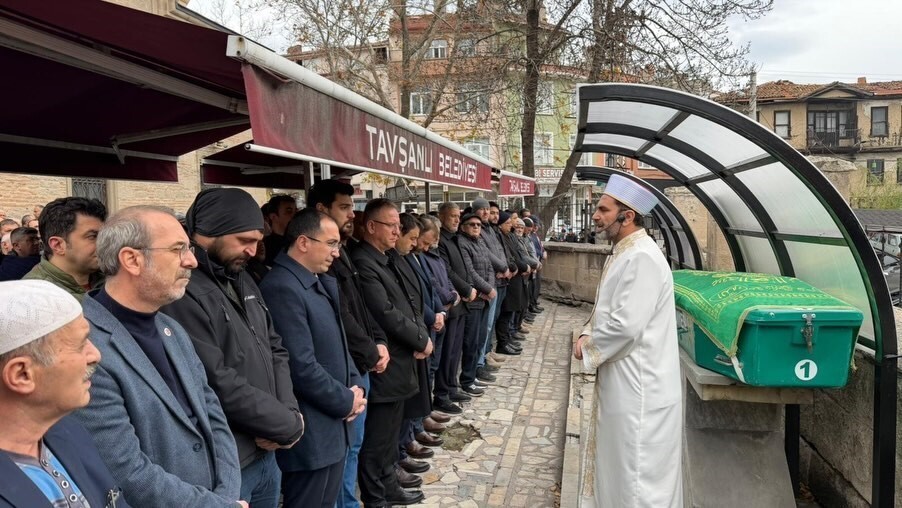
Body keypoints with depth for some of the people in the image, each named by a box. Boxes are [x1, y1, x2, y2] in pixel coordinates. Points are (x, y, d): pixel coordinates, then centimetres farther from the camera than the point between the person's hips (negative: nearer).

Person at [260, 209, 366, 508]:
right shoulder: (283, 288, -21)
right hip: (311, 430, -9)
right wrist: (346, 401, -12)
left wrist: (354, 385, 2)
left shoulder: (323, 283, 9)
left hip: (334, 422, 9)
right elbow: (302, 367, -24)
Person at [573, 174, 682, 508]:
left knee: (636, 477, 4)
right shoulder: (622, 254, 11)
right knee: (618, 466, 22)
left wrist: (588, 347, -11)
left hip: (638, 387, -10)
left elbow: (626, 325, -27)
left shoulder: (642, 258, -22)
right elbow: (606, 309, 19)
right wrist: (588, 334, 0)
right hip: (622, 381, 10)